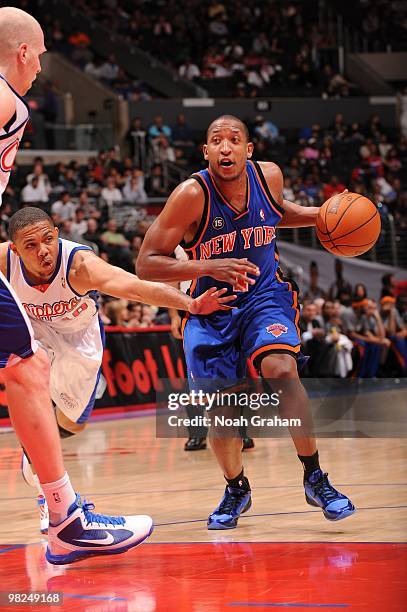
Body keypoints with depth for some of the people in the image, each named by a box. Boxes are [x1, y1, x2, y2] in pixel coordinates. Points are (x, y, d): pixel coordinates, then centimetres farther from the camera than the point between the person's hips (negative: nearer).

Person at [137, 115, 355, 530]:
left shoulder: (269, 176, -11)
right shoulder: (192, 195, -22)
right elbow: (146, 264, -22)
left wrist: (321, 216, -2)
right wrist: (210, 267, -34)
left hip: (264, 296, 1)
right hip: (211, 308, -1)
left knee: (281, 371, -25)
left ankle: (315, 480, -12)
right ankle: (236, 489, 25)